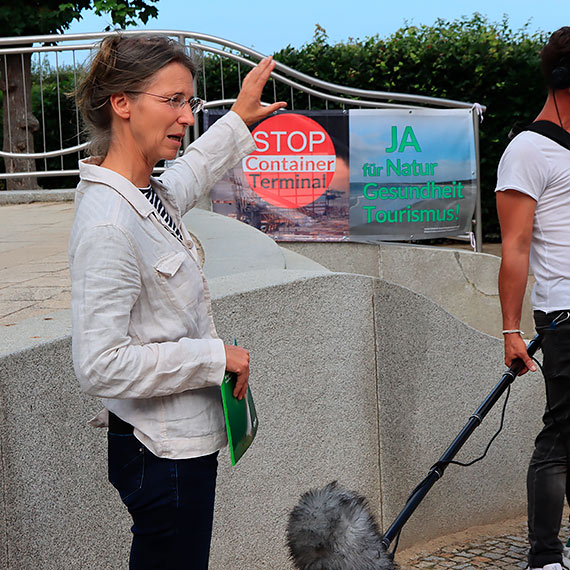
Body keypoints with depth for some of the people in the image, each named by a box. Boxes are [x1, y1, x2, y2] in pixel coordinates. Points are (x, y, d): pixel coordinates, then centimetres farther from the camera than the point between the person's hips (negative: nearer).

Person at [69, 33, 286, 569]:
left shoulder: (149, 194, 4)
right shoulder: (108, 225, -25)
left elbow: (189, 173, 31)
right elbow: (100, 365, -27)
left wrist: (239, 119, 40)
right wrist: (215, 356, -20)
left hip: (183, 441, 10)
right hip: (162, 455, -10)